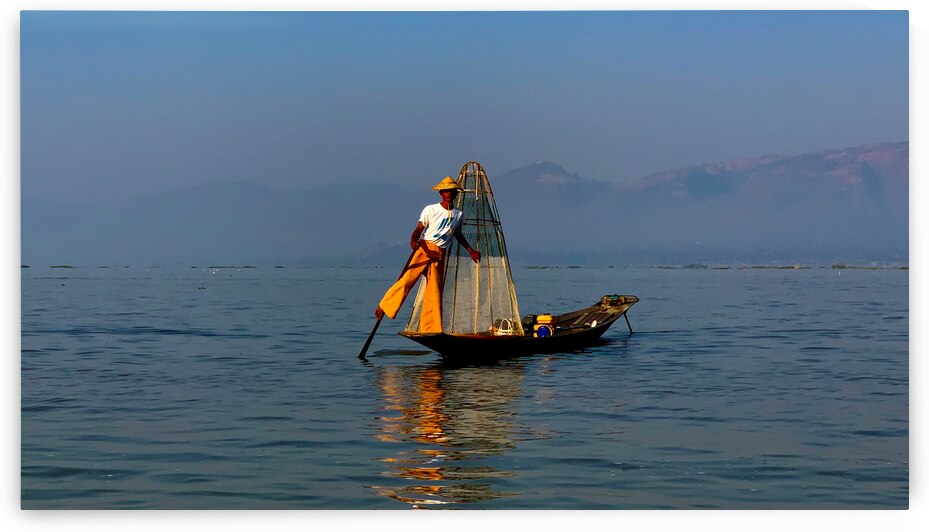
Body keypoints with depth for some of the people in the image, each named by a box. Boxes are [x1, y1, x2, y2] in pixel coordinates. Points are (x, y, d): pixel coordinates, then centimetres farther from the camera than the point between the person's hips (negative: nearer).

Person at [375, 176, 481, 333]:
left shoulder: (458, 214, 14)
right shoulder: (430, 210, 1)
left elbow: (457, 234, 32)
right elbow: (419, 229, -6)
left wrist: (471, 251, 32)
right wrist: (413, 241, -26)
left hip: (439, 255, 4)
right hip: (424, 248, -4)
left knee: (435, 291, -1)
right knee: (407, 279, -16)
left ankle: (431, 329, 0)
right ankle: (384, 307, -3)